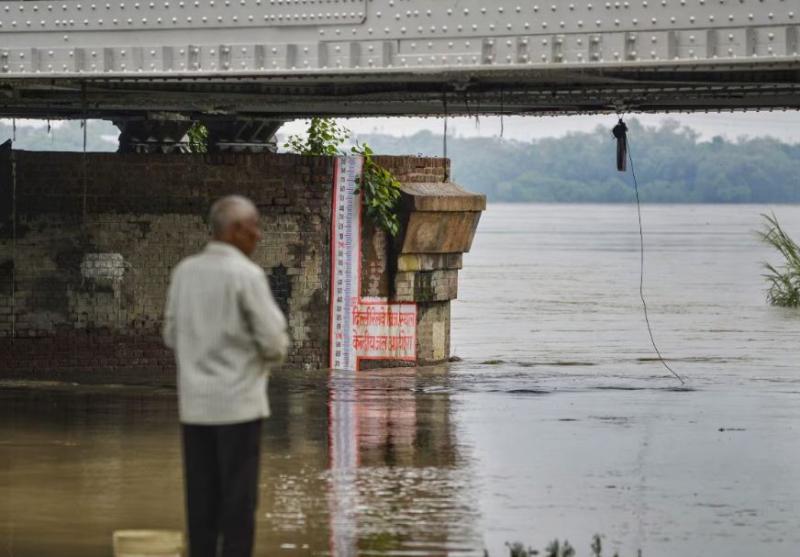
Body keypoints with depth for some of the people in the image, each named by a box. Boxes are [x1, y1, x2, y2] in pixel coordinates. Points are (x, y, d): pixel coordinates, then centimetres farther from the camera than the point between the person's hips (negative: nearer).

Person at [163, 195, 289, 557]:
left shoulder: (184, 271, 5)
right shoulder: (247, 274, -13)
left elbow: (172, 335, 13)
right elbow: (274, 341, -11)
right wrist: (275, 351, 10)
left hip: (194, 403, 6)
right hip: (238, 403, -6)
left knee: (201, 499, 8)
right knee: (240, 499, -1)